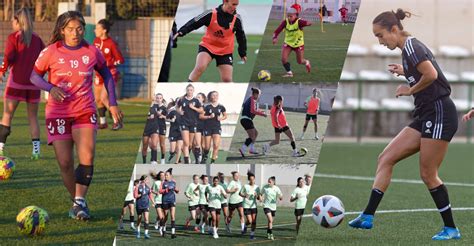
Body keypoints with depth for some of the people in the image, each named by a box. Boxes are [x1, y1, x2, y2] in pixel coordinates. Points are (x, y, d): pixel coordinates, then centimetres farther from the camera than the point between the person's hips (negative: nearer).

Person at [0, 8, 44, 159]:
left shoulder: (13, 37, -3)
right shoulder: (37, 39, 8)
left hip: (16, 82, -3)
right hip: (33, 84, 3)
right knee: (33, 117, 10)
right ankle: (36, 149, 2)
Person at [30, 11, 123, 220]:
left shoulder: (92, 52, 1)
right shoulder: (51, 52, -4)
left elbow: (106, 75, 17)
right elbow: (34, 76, 4)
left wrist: (112, 103, 12)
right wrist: (51, 88, -15)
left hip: (85, 112, 1)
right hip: (58, 113, -1)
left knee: (87, 158, -18)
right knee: (65, 163, -4)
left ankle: (79, 202, -12)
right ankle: (78, 202, 14)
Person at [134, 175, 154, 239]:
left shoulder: (147, 187, 3)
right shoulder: (138, 187, -9)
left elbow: (150, 195, 13)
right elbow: (135, 196, -10)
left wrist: (153, 202, 11)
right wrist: (141, 194, -23)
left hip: (146, 205, 2)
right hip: (139, 205, -2)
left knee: (146, 219, -12)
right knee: (139, 218, 13)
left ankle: (146, 233, -13)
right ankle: (138, 231, 36)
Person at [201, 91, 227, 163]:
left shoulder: (221, 107, 4)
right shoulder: (207, 107, -2)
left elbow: (225, 116, 17)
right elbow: (201, 116, -4)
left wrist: (221, 118, -4)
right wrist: (209, 117, -16)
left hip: (217, 127, 1)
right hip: (208, 127, -1)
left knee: (216, 145, -14)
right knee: (207, 147, 2)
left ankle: (213, 161, -7)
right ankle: (204, 158, 30)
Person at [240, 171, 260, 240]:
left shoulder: (257, 187, 3)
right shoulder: (245, 186, -6)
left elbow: (258, 198, 9)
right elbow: (240, 193, 6)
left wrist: (257, 196, -15)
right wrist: (244, 195, -14)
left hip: (254, 206, 3)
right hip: (246, 206, -3)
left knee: (254, 221, -4)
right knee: (250, 221, -9)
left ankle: (252, 234, 10)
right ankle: (245, 227, 24)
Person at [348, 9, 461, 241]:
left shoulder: (410, 46, -13)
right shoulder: (408, 49, 15)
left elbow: (431, 75, -24)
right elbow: (426, 73, 18)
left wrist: (410, 90, -10)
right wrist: (405, 72, 13)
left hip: (439, 113, -10)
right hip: (425, 116, 10)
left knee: (428, 174, -4)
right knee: (385, 158, 2)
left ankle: (451, 228, 7)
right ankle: (368, 217, -1)